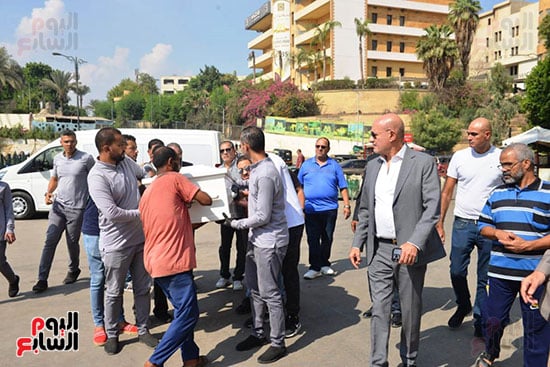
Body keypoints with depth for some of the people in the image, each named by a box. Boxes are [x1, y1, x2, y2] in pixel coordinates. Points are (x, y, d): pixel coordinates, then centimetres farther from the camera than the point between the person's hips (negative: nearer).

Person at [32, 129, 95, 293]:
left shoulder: (86, 158, -8)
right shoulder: (57, 159, 8)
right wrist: (49, 193, 3)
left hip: (76, 208, -4)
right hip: (58, 205, 4)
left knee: (72, 242, 7)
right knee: (50, 241, 1)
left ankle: (73, 270, 34)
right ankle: (42, 279, 7)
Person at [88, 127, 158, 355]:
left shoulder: (127, 162, 1)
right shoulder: (97, 176, -19)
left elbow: (148, 176, 20)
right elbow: (112, 213, -25)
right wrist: (143, 212, -14)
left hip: (140, 238, 6)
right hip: (116, 245, -6)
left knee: (143, 288, 16)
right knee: (114, 292, 11)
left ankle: (142, 330, 32)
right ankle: (112, 335, 31)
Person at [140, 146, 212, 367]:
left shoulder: (148, 192, 20)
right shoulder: (174, 178, -4)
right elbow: (206, 200, -7)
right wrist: (191, 198, 14)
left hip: (157, 260, 9)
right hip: (173, 260, -9)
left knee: (182, 312, 17)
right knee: (188, 315, -3)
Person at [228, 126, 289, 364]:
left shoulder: (265, 175, -25)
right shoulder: (257, 168, 6)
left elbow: (263, 216, -23)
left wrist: (236, 224, -14)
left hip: (269, 242, -10)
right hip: (257, 239, 10)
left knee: (269, 293, 2)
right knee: (255, 288, 19)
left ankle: (278, 343, 19)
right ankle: (258, 334, 35)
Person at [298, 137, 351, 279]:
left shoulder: (334, 165, 6)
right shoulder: (306, 164, 7)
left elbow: (343, 187, 6)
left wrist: (347, 205, -1)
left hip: (330, 209, 1)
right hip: (311, 209, 0)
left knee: (327, 239, 10)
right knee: (313, 239, 0)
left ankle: (324, 264, 24)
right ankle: (315, 267, 9)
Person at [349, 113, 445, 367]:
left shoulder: (423, 163, -5)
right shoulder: (372, 166, 12)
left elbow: (432, 208, -11)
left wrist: (414, 243, -22)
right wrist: (357, 243, 10)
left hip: (410, 251, -4)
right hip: (379, 250, 4)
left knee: (411, 310, 11)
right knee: (379, 310, 5)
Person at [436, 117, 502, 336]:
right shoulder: (460, 157, 1)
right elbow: (447, 192, 5)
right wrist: (439, 223, 2)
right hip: (463, 223, 1)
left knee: (485, 278, 9)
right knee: (457, 271, 6)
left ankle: (480, 319, 26)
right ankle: (463, 307, 32)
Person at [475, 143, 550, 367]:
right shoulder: (498, 194, 10)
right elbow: (483, 225, 14)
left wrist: (528, 245, -17)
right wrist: (498, 233, -7)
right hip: (500, 271, 4)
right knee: (492, 319, 14)